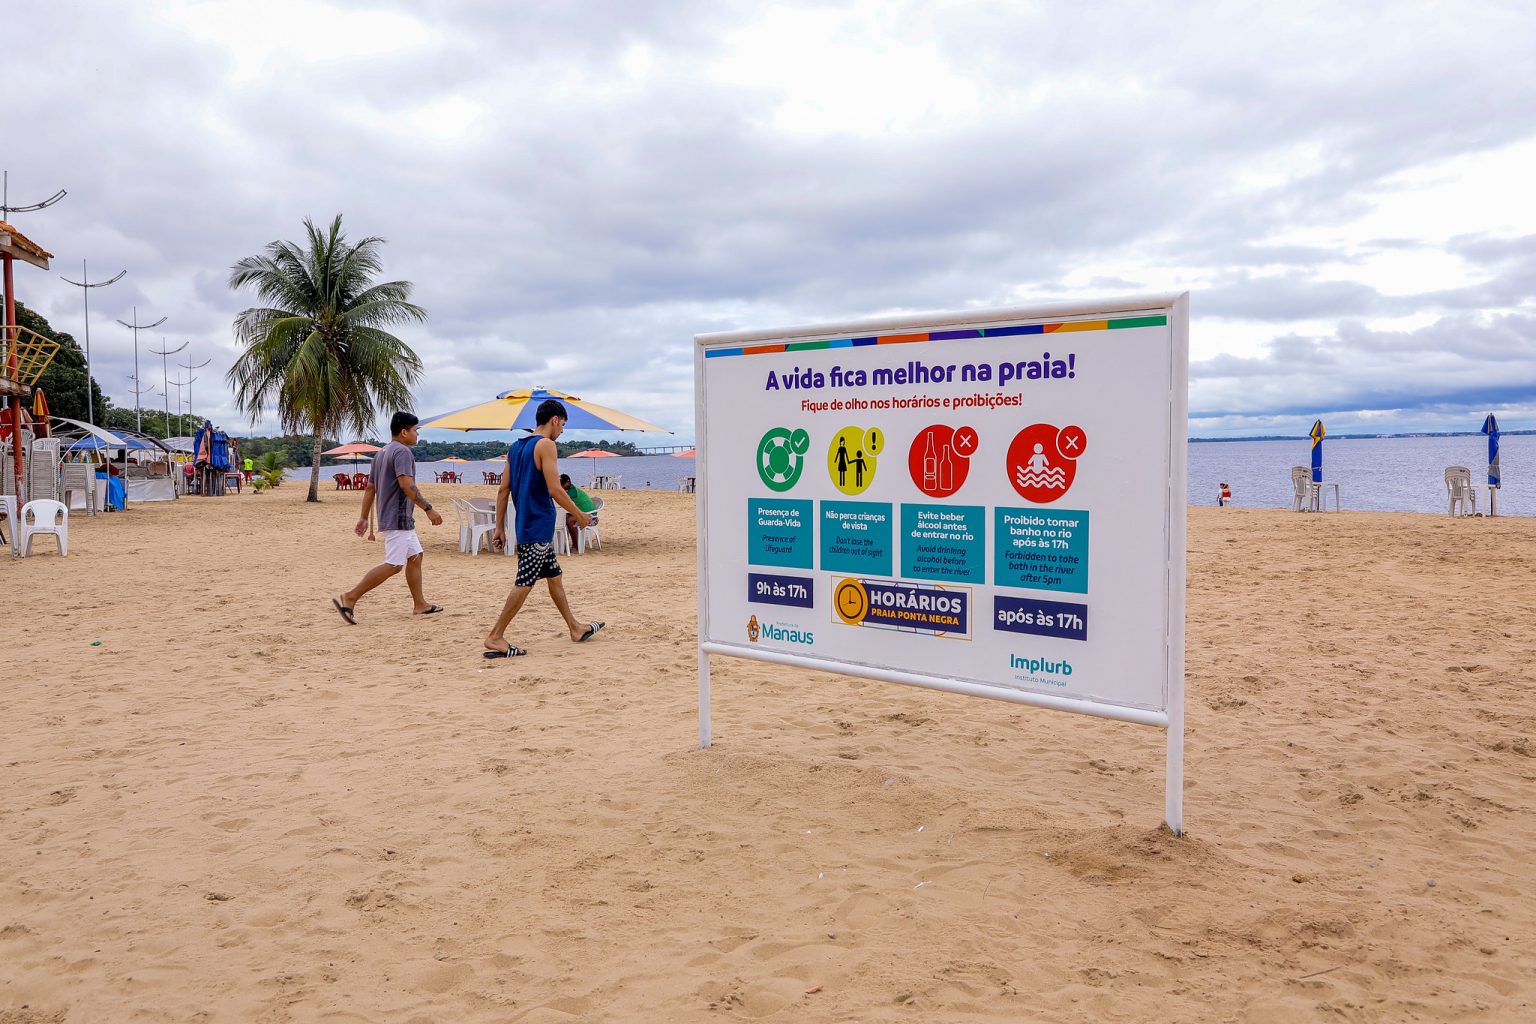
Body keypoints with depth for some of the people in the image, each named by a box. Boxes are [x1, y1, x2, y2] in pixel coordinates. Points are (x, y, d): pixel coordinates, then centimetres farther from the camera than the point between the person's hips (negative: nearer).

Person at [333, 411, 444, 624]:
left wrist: (363, 517, 18)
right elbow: (407, 485, -25)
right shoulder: (402, 451, -13)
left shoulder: (382, 453, 17)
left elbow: (370, 488, 17)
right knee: (393, 565, -10)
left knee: (415, 557, 15)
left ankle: (420, 604, 19)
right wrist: (428, 509, -22)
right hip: (398, 518, -11)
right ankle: (350, 598, -11)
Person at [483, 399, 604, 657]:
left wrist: (499, 527, 14)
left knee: (554, 575, 18)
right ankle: (495, 637, -4)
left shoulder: (516, 447, 13)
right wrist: (579, 515, -8)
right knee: (525, 583, -6)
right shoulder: (546, 445, -13)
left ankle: (575, 628, 28)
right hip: (539, 526, -10)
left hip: (526, 524, 10)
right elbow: (554, 489, -20)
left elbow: (503, 490, 12)